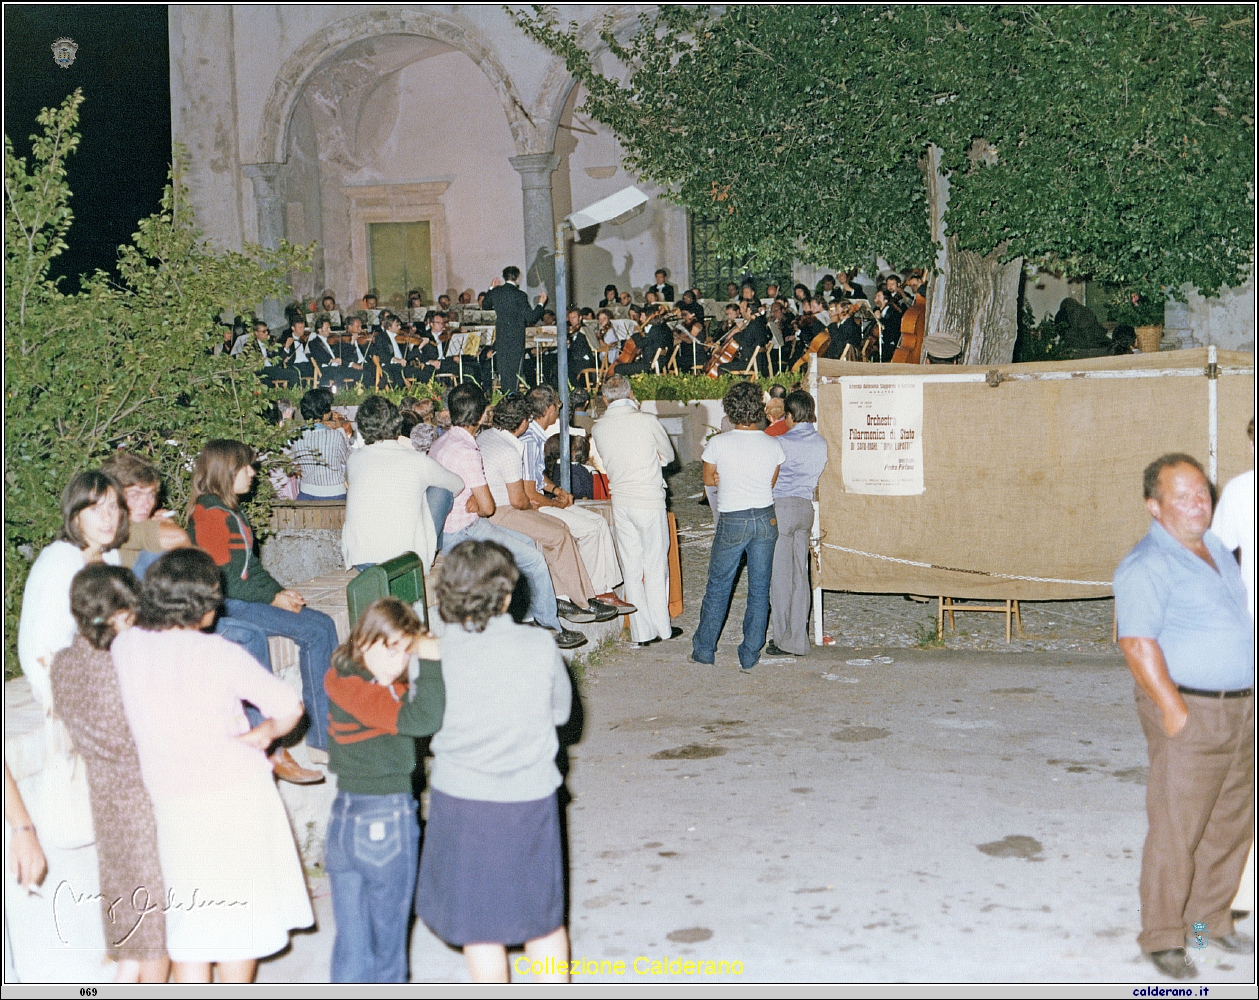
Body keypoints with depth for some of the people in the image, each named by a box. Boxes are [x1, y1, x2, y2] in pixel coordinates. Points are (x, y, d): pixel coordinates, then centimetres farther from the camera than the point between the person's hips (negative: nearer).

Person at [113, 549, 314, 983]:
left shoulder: (124, 646, -5)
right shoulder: (219, 653, -17)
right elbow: (290, 706, -16)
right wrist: (267, 731, 5)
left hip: (171, 804, 4)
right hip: (237, 796, -3)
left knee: (189, 933, 11)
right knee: (241, 926, 13)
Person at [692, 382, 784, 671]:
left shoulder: (719, 443, -10)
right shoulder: (773, 445, -3)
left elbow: (709, 479, 5)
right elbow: (773, 483, 10)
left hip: (732, 522, -2)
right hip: (766, 519, 2)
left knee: (718, 586, 10)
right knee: (759, 589, 9)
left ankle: (704, 649, 18)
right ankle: (750, 654, 13)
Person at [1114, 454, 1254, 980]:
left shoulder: (1215, 548, 13)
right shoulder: (1147, 565, -15)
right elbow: (1138, 643, -21)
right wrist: (1176, 712, -22)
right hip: (1189, 710, -8)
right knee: (1176, 830, -3)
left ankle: (1211, 918, 30)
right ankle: (1162, 937, 8)